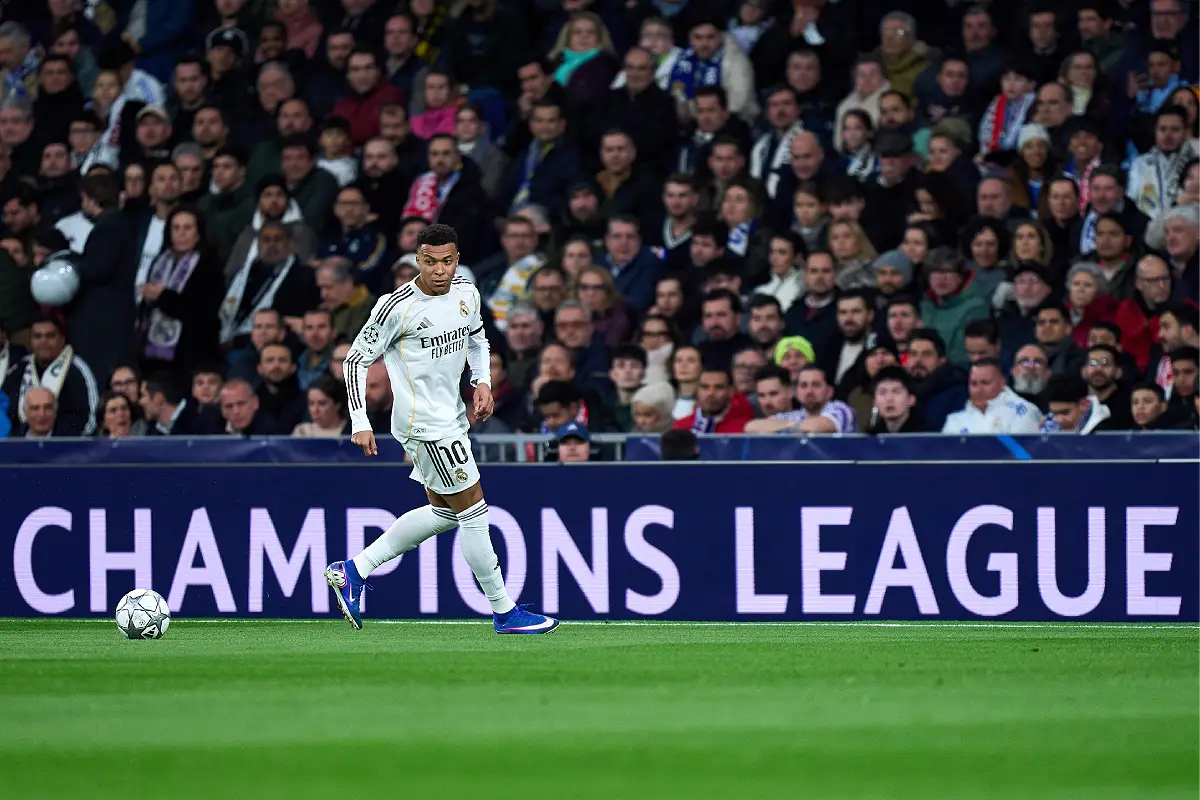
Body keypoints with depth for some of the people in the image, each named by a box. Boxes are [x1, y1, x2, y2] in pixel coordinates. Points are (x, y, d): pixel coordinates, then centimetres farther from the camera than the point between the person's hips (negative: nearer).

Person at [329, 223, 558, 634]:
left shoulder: (467, 294, 3)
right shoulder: (396, 306, -17)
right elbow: (357, 359, -10)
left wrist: (483, 381, 6)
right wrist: (360, 422, -16)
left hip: (452, 416, 9)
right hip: (425, 426, -9)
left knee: (443, 512, 16)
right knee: (473, 512, -6)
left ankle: (354, 570, 22)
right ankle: (503, 611, 2)